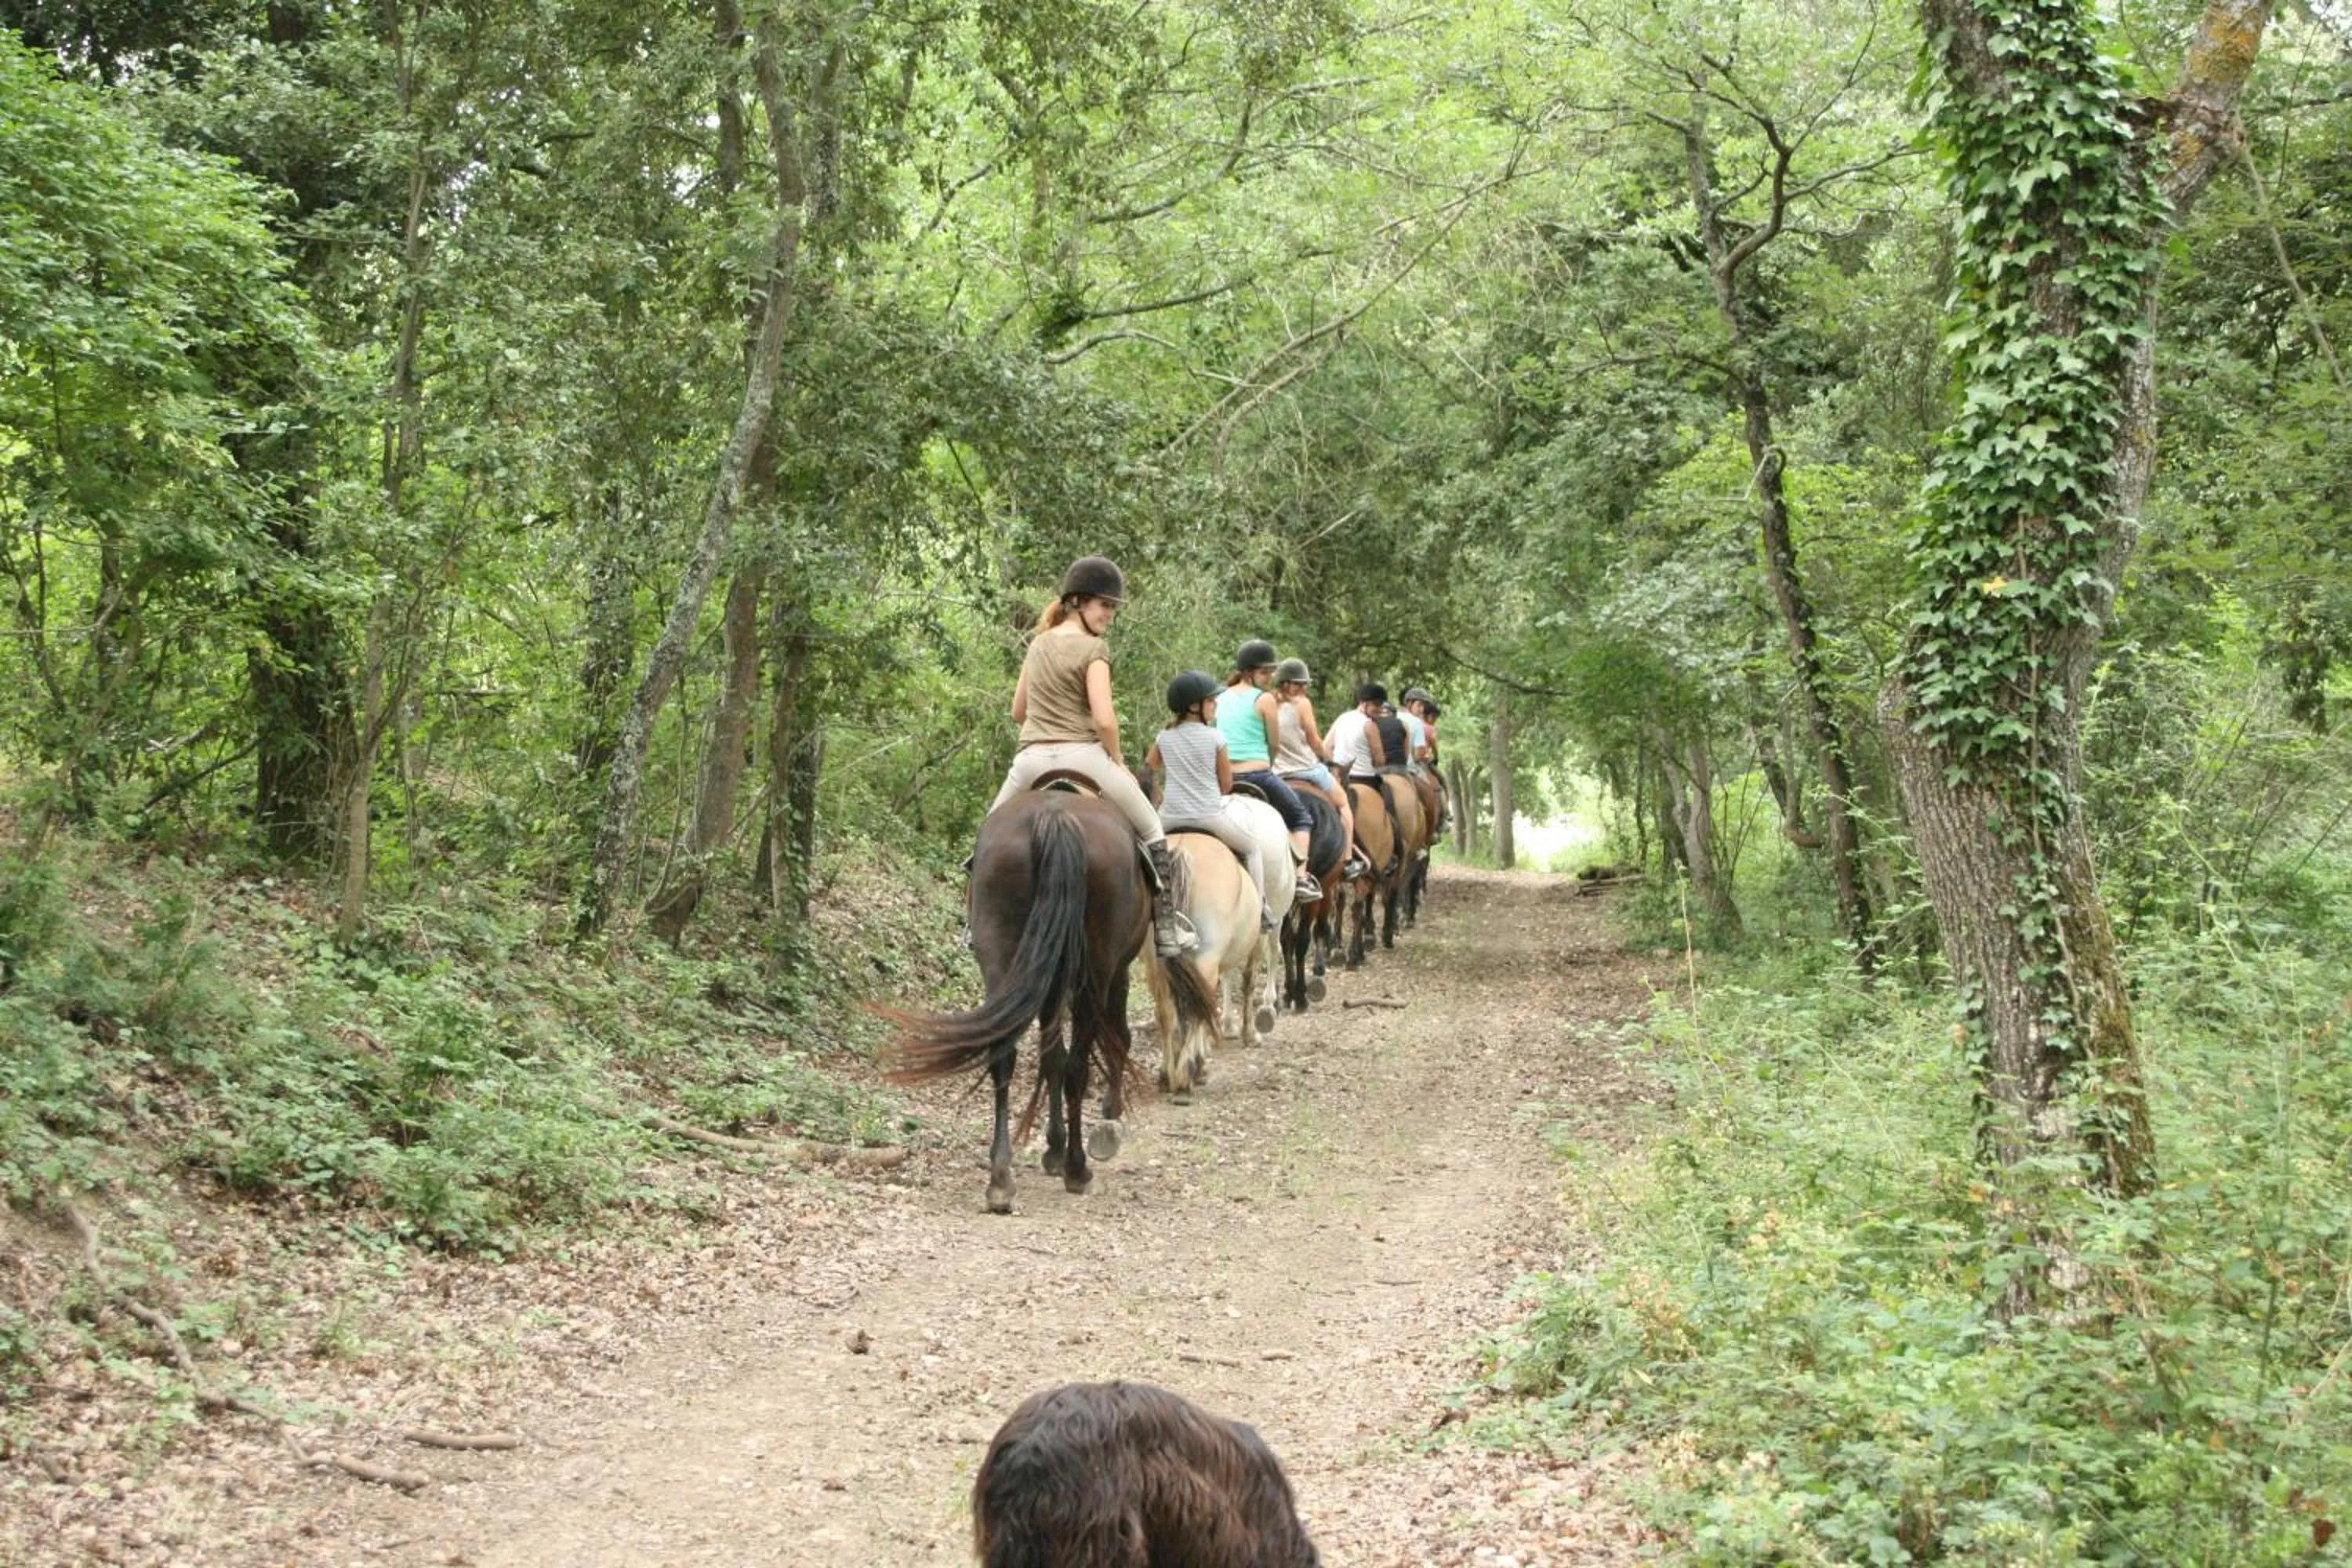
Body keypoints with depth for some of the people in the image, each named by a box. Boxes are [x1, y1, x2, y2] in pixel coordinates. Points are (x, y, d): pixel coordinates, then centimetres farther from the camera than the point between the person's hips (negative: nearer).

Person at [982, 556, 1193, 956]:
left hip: (1032, 758, 5)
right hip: (1082, 755, -5)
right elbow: (1104, 718, -15)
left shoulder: (1038, 643, 13)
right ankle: (1166, 926, 7)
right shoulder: (1093, 648, -6)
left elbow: (1018, 712, 18)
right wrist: (1117, 762, -1)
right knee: (1152, 833, 12)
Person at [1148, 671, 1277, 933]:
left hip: (1170, 818, 3)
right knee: (1253, 849, 18)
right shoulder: (1214, 737, -9)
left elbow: (1150, 764, 21)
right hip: (1210, 816, -3)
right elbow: (1226, 785, -2)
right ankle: (1259, 910, 12)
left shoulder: (1165, 737, 1)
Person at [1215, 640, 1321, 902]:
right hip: (1258, 774, -5)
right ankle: (1302, 878, 0)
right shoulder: (1264, 699, -8)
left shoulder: (1221, 698, 10)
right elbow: (1274, 745, -2)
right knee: (1299, 817, 14)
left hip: (1225, 777, 5)